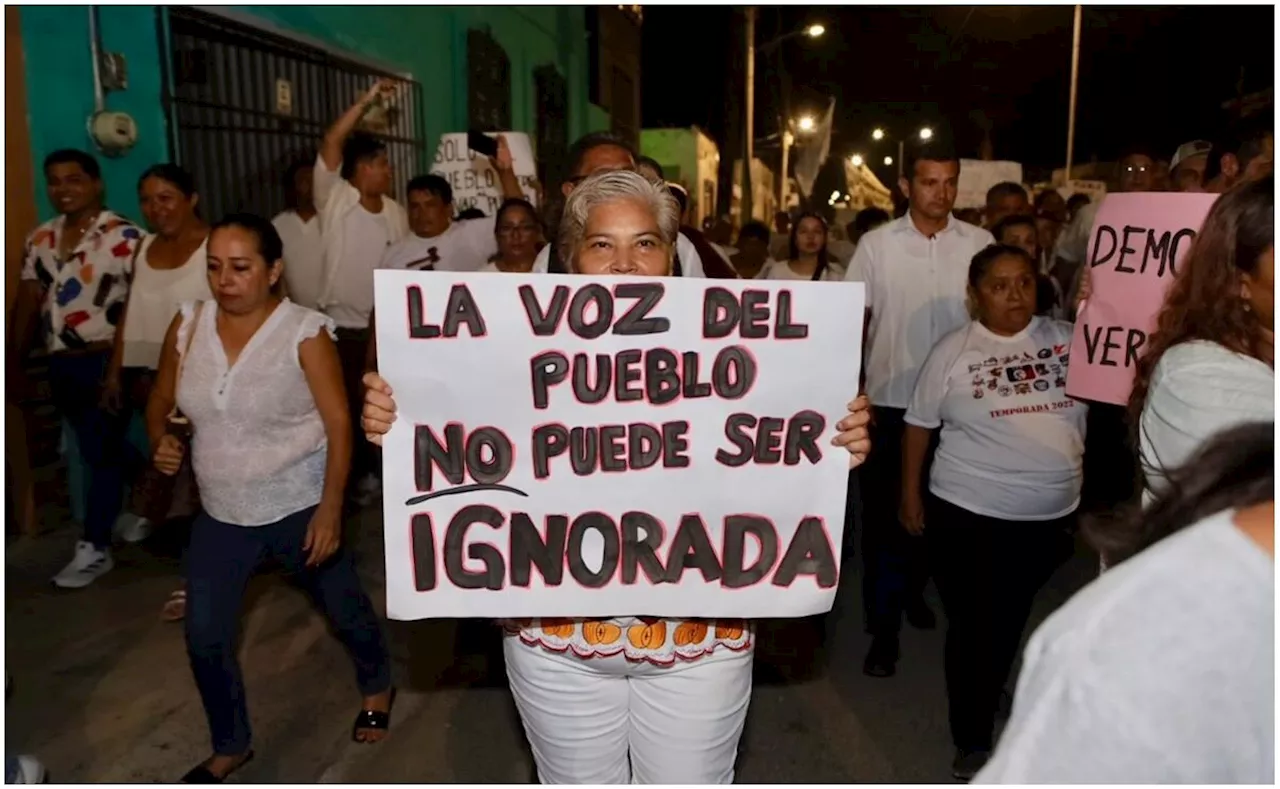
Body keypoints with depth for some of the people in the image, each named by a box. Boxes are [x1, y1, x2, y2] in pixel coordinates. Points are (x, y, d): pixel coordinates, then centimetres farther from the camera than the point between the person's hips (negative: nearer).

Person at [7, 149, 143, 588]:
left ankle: (94, 548, 10)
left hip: (105, 361, -6)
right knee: (97, 453, 16)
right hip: (61, 364, 7)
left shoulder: (125, 237, -12)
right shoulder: (39, 240, 10)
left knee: (103, 454, 1)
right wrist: (13, 364, 12)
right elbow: (27, 303, 14)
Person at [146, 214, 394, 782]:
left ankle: (377, 685, 46)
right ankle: (230, 747, 34)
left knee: (343, 609, 14)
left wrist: (330, 509, -20)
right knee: (204, 637, 9)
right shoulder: (187, 325, -3)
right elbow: (161, 399, 12)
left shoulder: (305, 332, -17)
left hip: (299, 507, -4)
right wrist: (159, 441, -10)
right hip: (220, 513, 5)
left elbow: (339, 424, -16)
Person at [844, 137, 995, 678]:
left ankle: (913, 589, 41)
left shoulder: (979, 244, 0)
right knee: (883, 514, 3)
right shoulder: (876, 244, -2)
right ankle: (884, 629, 15)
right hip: (889, 401, -2)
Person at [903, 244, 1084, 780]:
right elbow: (920, 424, 0)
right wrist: (911, 493, -1)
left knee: (1010, 623, 20)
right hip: (968, 515, -2)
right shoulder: (953, 351, -5)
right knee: (973, 626, 7)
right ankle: (972, 740, 24)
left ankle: (987, 693, 45)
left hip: (1050, 516, 3)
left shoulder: (1070, 340, 2)